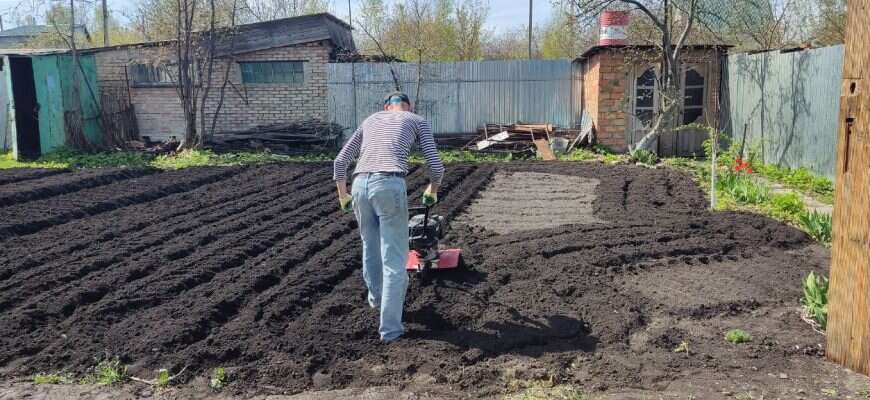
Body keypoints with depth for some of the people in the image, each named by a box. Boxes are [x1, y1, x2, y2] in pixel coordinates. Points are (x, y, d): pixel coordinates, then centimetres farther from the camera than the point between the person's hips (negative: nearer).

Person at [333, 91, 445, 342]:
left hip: (360, 185, 5)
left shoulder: (371, 119, 28)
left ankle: (376, 296, 50)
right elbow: (436, 166, 11)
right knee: (394, 258, 3)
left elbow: (340, 161, 25)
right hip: (389, 185, -4)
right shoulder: (417, 121, 19)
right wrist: (432, 191, 30)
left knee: (371, 245, 27)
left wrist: (343, 196, 36)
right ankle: (390, 328, 5)